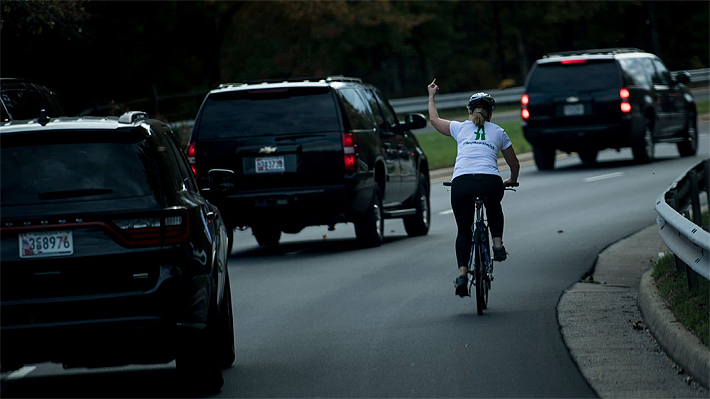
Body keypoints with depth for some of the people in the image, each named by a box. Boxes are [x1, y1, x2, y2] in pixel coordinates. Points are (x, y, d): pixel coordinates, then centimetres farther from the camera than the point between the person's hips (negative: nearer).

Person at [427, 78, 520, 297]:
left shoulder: (460, 128, 21)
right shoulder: (498, 132, 23)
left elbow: (434, 120, 40)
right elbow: (514, 164, 32)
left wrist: (431, 97, 56)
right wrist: (511, 181, 53)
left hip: (461, 183, 0)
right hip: (490, 182, 0)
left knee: (464, 230, 16)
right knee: (494, 208, 37)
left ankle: (462, 274, 0)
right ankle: (498, 244, 20)